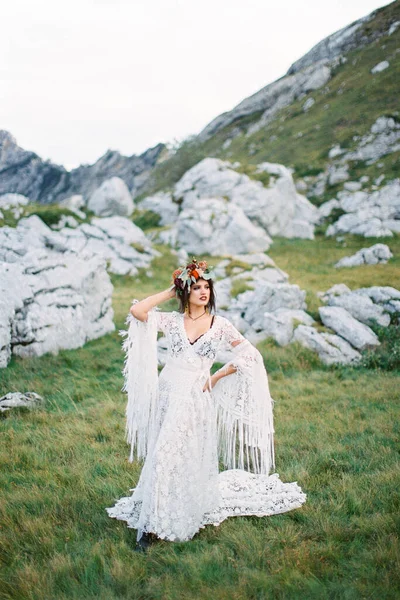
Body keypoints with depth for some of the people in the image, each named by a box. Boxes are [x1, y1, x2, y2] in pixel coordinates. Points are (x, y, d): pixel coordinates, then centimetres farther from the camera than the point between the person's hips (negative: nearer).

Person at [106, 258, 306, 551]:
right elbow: (137, 310, -8)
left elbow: (249, 355, 3)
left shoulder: (220, 325, 1)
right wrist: (170, 292, 0)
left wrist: (216, 377, 0)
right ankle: (152, 524, 10)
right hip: (167, 394, 1)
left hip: (196, 399, -1)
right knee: (163, 457, 1)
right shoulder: (172, 320, 4)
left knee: (188, 460, -1)